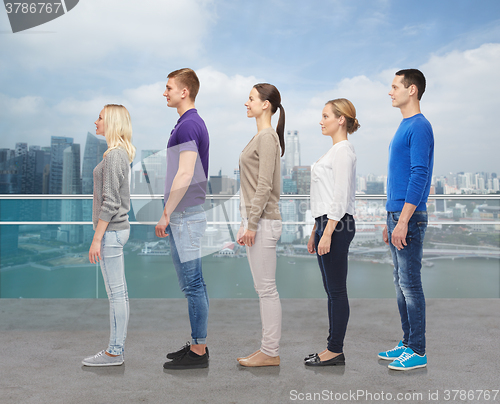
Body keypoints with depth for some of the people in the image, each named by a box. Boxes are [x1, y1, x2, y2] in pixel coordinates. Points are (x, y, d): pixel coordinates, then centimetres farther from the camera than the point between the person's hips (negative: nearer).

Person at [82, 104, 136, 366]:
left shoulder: (115, 156, -16)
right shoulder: (120, 154, 14)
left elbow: (110, 203, -20)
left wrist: (97, 238, -18)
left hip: (111, 231, -10)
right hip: (118, 228, 10)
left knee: (116, 293, -3)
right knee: (119, 292, 13)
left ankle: (114, 352, 6)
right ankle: (117, 347, 22)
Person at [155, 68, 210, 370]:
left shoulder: (188, 125, -16)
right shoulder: (194, 123, 16)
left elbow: (185, 175, -24)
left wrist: (166, 214, -18)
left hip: (185, 215, -10)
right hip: (188, 213, 10)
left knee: (192, 284, -3)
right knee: (195, 283, 14)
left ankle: (198, 352, 6)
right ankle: (198, 345, 23)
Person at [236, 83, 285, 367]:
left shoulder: (268, 136, -13)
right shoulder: (261, 136, 18)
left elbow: (264, 186, -19)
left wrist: (252, 225, -19)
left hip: (264, 222, -10)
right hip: (257, 221, 10)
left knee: (266, 288, -2)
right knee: (264, 288, 13)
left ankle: (270, 353, 8)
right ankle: (269, 348, 22)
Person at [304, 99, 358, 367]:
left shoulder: (343, 150, -14)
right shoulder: (335, 150, 18)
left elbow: (341, 196, -20)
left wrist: (327, 233, -22)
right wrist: (315, 231, 21)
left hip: (336, 225, -11)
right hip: (327, 223, 11)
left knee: (336, 290, -2)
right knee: (332, 290, 13)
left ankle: (335, 351, 9)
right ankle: (334, 348, 21)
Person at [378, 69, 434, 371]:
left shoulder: (420, 127, -12)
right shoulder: (404, 127, 18)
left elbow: (419, 176, -19)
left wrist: (403, 221, -23)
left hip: (410, 216, -10)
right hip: (397, 214, 10)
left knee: (410, 284, -4)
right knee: (401, 283, 13)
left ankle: (418, 352, 5)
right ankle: (408, 343, 23)